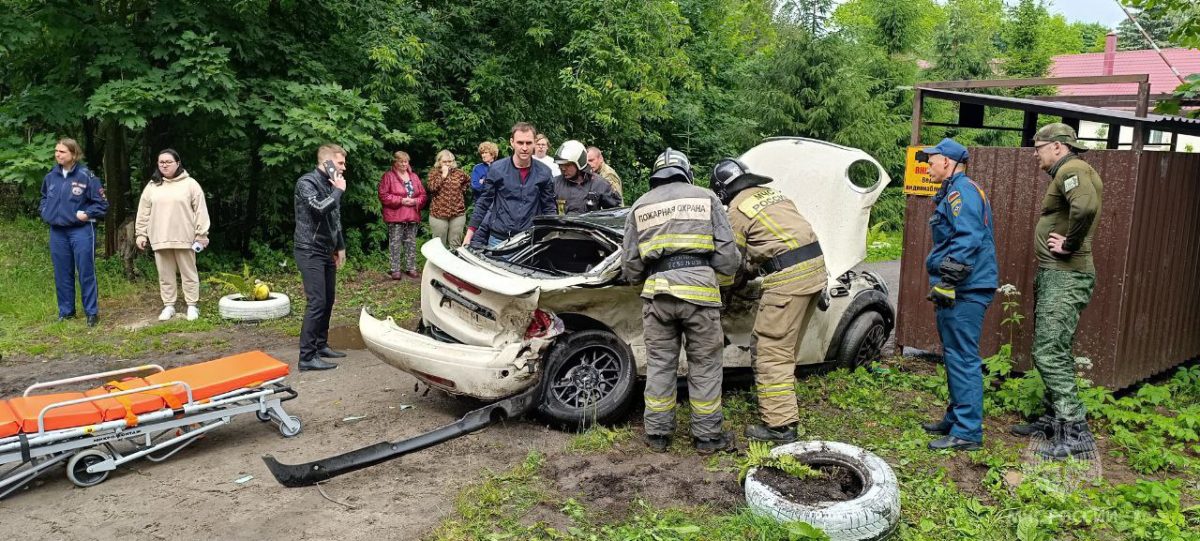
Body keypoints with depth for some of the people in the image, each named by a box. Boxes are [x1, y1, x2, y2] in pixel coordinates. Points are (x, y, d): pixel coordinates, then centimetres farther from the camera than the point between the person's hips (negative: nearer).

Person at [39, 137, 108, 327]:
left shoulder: (86, 175, -9)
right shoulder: (51, 176, 6)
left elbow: (102, 203, -4)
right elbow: (44, 198, 24)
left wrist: (87, 214, -15)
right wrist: (45, 212, 7)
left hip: (81, 231, -5)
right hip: (57, 232, 5)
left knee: (86, 273, 0)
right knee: (62, 274, 12)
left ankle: (92, 312, 8)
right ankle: (66, 311, 23)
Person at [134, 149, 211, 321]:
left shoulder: (190, 184, -1)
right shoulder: (152, 186, 10)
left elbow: (200, 211, -4)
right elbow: (143, 212, 12)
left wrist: (201, 235, -8)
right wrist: (141, 234, 7)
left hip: (184, 238, -3)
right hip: (160, 239, 3)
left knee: (188, 273, 4)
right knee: (165, 275, 9)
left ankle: (192, 306, 12)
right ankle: (168, 306, 18)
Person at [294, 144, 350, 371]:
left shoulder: (330, 184, 14)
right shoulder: (306, 182, -11)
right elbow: (320, 208, -29)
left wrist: (340, 247, 22)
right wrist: (338, 191, -15)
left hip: (327, 252, 9)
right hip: (310, 252, -9)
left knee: (328, 301, 12)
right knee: (316, 303, -13)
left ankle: (321, 345, 24)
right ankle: (307, 357, -10)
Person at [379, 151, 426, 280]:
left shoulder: (414, 176, 14)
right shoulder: (388, 176, -2)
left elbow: (423, 194, 13)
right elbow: (383, 195, -9)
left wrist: (416, 201, -8)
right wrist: (401, 200, -15)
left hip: (413, 216, 5)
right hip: (395, 216, -5)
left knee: (411, 243, 9)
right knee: (395, 243, -3)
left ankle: (411, 268, 17)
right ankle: (395, 270, 2)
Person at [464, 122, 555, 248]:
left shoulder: (543, 172, 2)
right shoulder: (496, 168, -1)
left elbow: (549, 208, 8)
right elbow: (483, 204, 4)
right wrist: (469, 236, 1)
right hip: (498, 239, 0)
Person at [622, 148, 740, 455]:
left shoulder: (640, 206, 16)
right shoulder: (706, 198, 12)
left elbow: (630, 267, 13)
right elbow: (727, 253, 4)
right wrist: (721, 278, 23)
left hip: (657, 291, 2)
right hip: (700, 289, -1)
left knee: (659, 363, 13)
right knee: (704, 364, 9)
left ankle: (657, 434, 20)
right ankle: (707, 436, 17)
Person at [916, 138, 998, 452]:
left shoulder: (961, 191, -13)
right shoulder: (956, 191, 21)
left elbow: (967, 240, -23)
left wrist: (946, 283, -23)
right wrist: (943, 285, 26)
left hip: (965, 292, -11)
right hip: (963, 291, 11)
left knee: (962, 358, -9)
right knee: (956, 356, 17)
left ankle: (967, 433, -5)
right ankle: (956, 419, 28)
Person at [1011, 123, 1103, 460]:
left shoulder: (1072, 170, -14)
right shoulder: (1063, 174, 19)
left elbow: (1086, 206, -34)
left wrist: (1069, 244, -22)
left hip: (1065, 277, -11)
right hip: (1054, 275, 11)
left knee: (1050, 354, -12)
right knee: (1050, 351, 17)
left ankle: (1075, 435, -10)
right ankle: (1054, 419, 28)